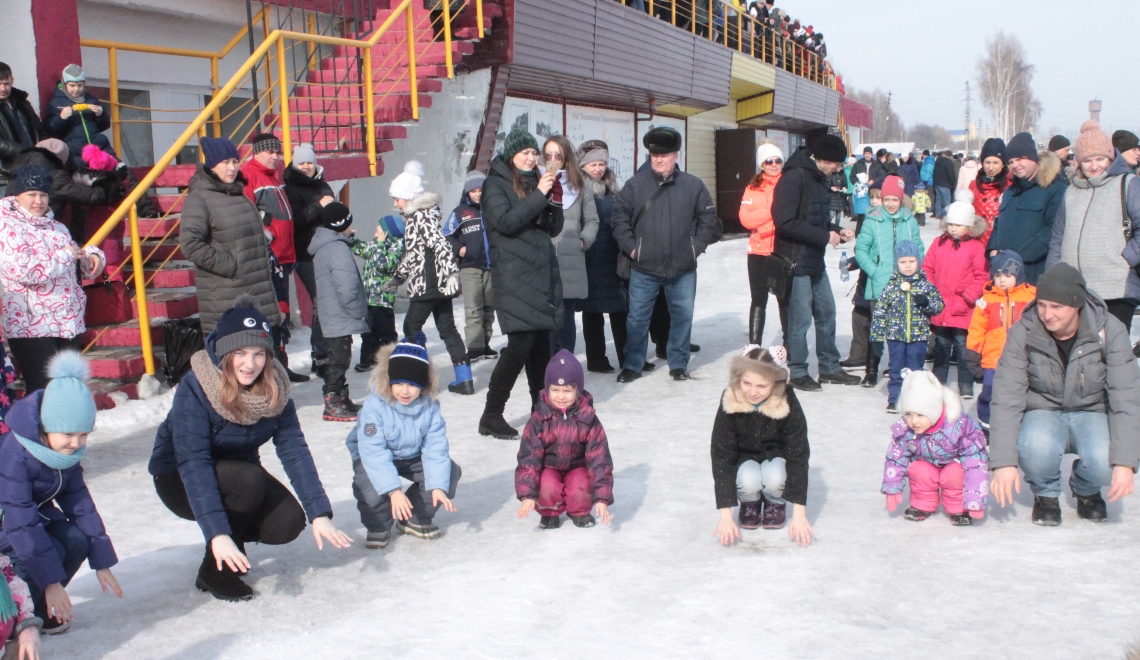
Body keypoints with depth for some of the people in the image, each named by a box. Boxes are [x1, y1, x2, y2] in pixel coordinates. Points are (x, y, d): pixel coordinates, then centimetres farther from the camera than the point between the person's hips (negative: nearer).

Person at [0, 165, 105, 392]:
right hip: (31, 326, -7)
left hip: (68, 323, 7)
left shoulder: (56, 228, 16)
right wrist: (64, 255, -13)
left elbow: (79, 264, 25)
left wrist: (92, 256, 2)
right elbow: (22, 270, -21)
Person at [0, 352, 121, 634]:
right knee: (50, 551, -28)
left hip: (36, 511, 7)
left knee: (78, 541, -16)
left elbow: (79, 502, -5)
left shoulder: (68, 450, -10)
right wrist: (51, 581, -31)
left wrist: (102, 562, -6)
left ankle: (39, 607, 4)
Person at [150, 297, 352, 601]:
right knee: (249, 480, -33)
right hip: (179, 480, -4)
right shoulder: (194, 388, -29)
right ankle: (214, 571, -12)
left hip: (238, 473, 5)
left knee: (289, 523, -18)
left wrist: (320, 514, -27)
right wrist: (217, 534, -44)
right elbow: (193, 463, -35)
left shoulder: (274, 387, -15)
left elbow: (294, 450, -17)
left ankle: (236, 530, 14)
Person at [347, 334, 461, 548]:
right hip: (376, 458, -4)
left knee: (450, 473, -14)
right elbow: (374, 451, -34)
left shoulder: (429, 405, -19)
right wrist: (393, 490, -41)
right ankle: (378, 526, -3)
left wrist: (437, 486, -30)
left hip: (413, 456, 4)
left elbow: (436, 447, -18)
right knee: (369, 483, -35)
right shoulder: (375, 406, -30)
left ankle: (416, 518, 7)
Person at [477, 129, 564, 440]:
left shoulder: (535, 182, 18)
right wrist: (538, 195, -17)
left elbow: (554, 229, 16)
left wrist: (554, 200, -3)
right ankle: (491, 416, -6)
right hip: (514, 275, -7)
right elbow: (505, 221, -17)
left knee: (542, 341, 9)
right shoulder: (496, 184, -1)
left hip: (542, 272, 7)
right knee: (521, 342, -13)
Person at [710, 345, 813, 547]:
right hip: (744, 458, 0)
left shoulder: (788, 404, -27)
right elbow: (721, 456, -24)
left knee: (774, 479, -33)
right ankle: (750, 503, 3)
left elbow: (799, 455, -23)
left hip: (776, 455, 0)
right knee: (749, 481, -33)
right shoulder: (730, 404, -27)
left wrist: (799, 514, -28)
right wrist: (726, 516, -29)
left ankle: (775, 502, 3)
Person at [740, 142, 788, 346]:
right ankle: (754, 345, 12)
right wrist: (771, 212, -18)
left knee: (785, 299, 8)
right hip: (759, 252, 1)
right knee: (759, 300, 7)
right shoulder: (753, 189, 4)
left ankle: (790, 342, 21)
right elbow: (745, 218, -8)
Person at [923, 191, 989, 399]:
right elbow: (927, 269, 9)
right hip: (940, 310, 4)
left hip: (963, 312, -3)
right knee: (941, 349, 15)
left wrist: (966, 298, -13)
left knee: (964, 350, 4)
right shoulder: (939, 243, 5)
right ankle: (937, 383, 26)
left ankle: (966, 386, 14)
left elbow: (981, 277, -7)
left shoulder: (976, 247, -6)